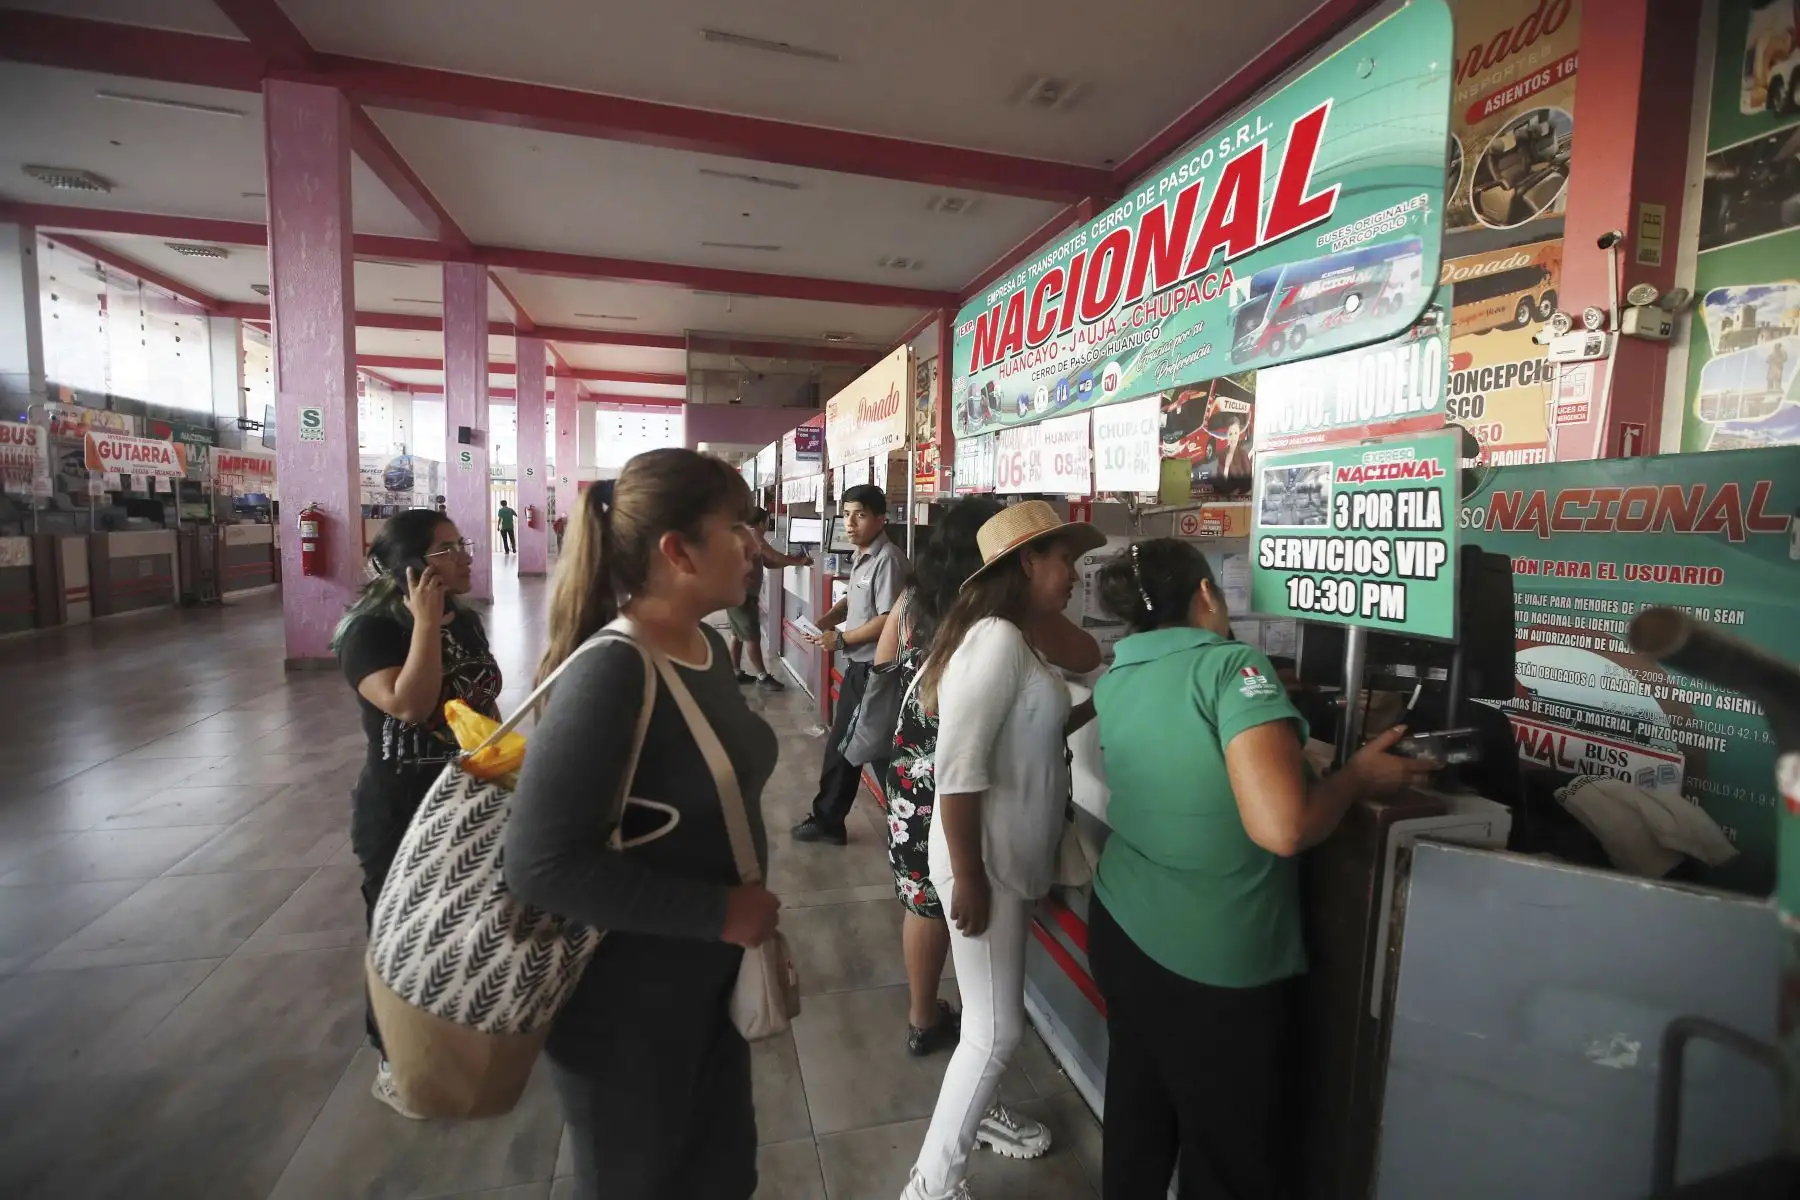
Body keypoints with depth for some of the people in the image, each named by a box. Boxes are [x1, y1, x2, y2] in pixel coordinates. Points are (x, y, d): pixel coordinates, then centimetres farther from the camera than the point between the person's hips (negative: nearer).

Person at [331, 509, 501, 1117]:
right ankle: (396, 1064, 31)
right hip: (400, 812, -7)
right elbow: (409, 705, -32)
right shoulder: (368, 630, -17)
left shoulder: (466, 621, 3)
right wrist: (425, 623, -29)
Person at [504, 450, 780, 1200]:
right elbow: (541, 864, -30)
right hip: (623, 997, -7)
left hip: (708, 975, 7)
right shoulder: (611, 672, -27)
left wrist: (743, 914, 9)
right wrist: (719, 912, -25)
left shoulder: (708, 647, -1)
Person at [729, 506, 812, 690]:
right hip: (742, 594, -11)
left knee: (738, 635, 15)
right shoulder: (753, 535, -14)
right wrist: (799, 562, -12)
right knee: (753, 637, -5)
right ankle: (762, 677, 0)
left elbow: (769, 563, 14)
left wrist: (793, 558, 5)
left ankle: (735, 673, 22)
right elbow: (774, 557, -19)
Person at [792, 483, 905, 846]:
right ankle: (827, 821, 35)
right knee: (840, 746, 19)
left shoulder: (887, 559, -20)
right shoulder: (861, 557, 10)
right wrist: (823, 621, 7)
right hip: (857, 668, 10)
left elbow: (888, 621, -25)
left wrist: (840, 639, -15)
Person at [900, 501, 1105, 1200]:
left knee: (996, 1019, 24)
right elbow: (958, 769, -27)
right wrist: (968, 877, -23)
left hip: (1011, 856, 10)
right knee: (997, 1030, 2)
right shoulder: (998, 638, -23)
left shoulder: (1012, 638, 8)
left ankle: (970, 1117, 46)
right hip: (986, 860, -10)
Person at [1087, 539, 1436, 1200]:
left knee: (1137, 1124, 25)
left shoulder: (1112, 682, 0)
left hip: (1121, 928, 6)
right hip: (1214, 963, -6)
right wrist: (1360, 774, -11)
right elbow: (1282, 828, -28)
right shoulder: (1234, 666, -19)